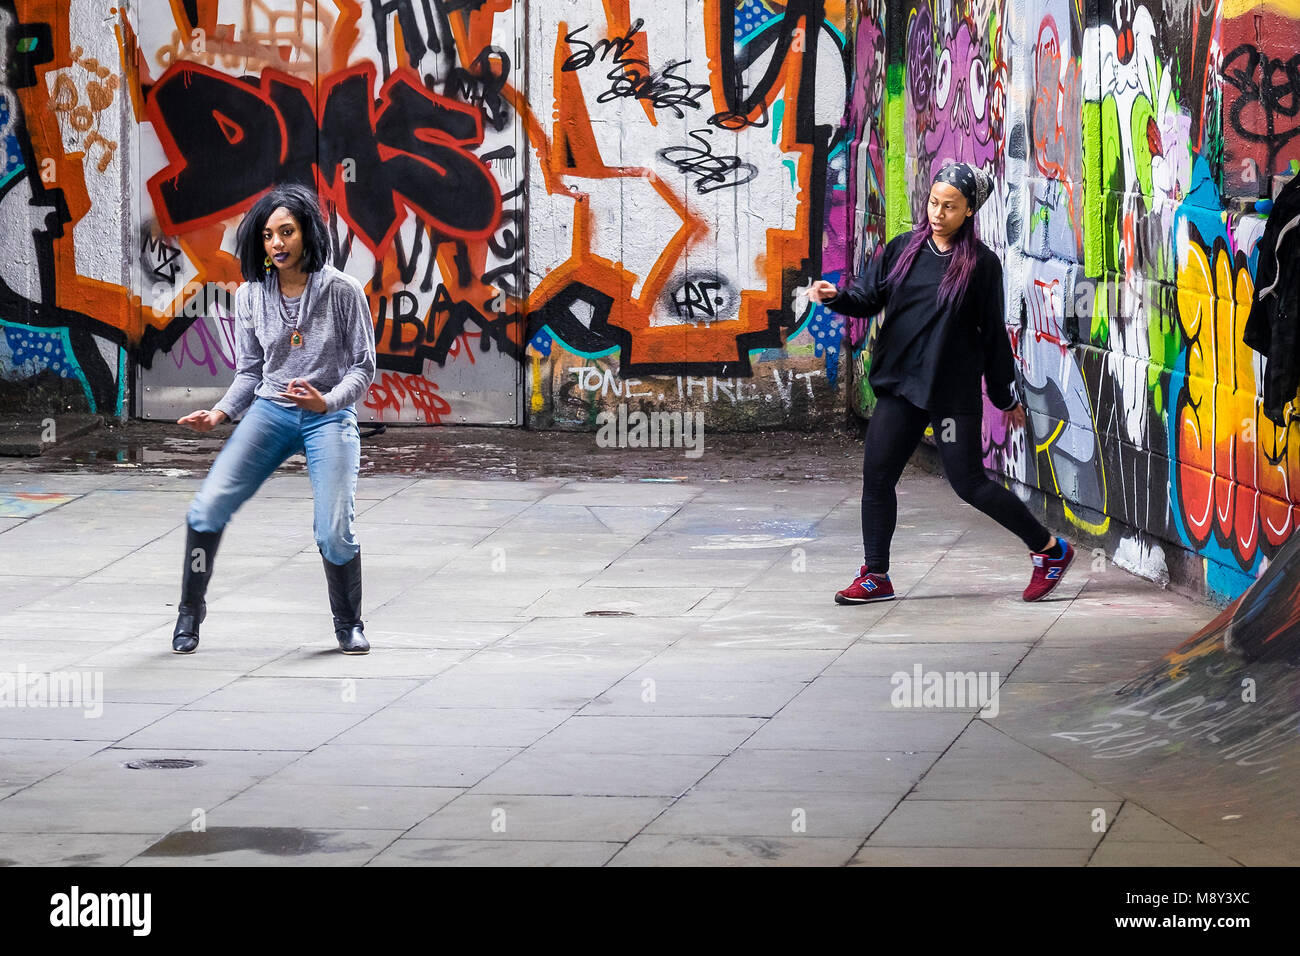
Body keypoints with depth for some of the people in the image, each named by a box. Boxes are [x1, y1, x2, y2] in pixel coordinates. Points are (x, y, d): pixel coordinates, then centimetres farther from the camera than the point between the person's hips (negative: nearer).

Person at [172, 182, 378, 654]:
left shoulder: (342, 291, -8)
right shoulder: (251, 296, 2)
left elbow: (363, 367, -3)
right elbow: (250, 371, 11)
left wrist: (327, 401, -21)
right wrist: (220, 413, -5)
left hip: (329, 416, -3)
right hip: (270, 410, 3)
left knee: (334, 533, -15)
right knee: (209, 505, -14)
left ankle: (348, 624, 12)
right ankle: (190, 611, 5)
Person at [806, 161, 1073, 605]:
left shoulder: (981, 264, -6)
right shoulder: (902, 249, 6)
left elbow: (993, 333, -1)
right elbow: (868, 297, 5)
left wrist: (1007, 397, 4)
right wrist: (835, 296, -18)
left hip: (954, 390, -5)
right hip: (899, 385, 5)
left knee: (968, 482, -3)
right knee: (876, 474, 1)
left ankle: (1050, 550, 13)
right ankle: (875, 576, 13)